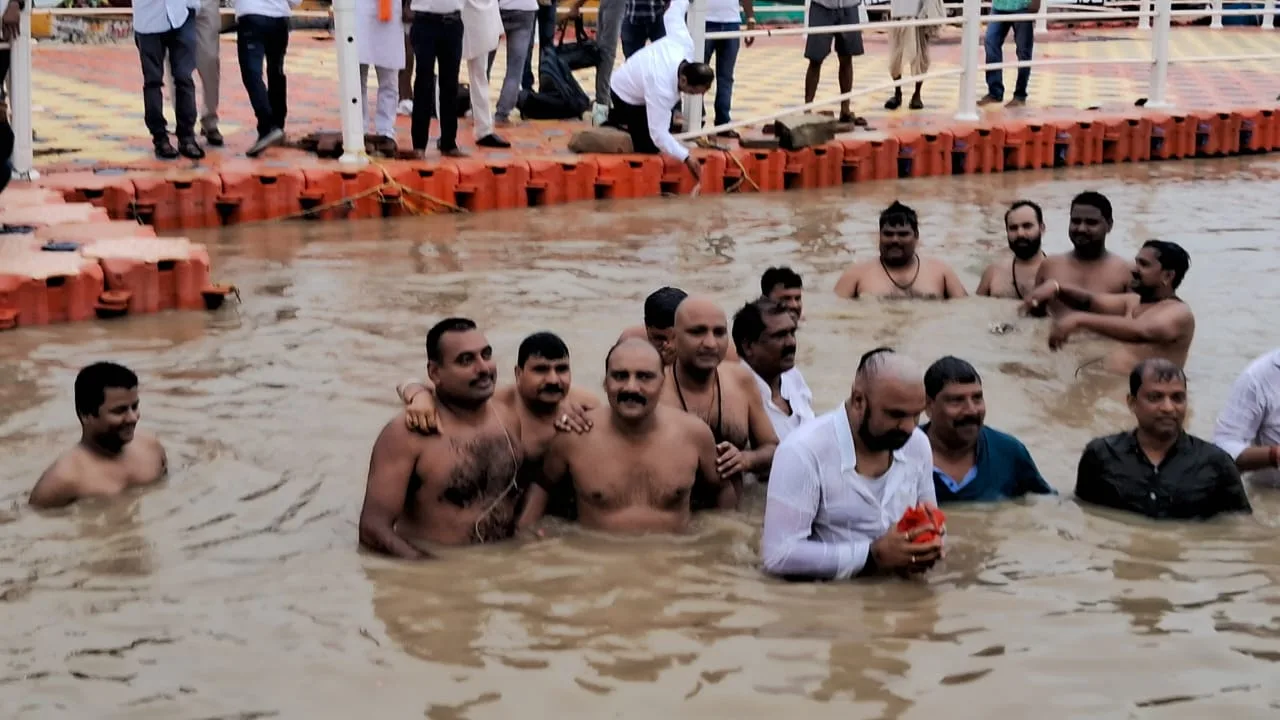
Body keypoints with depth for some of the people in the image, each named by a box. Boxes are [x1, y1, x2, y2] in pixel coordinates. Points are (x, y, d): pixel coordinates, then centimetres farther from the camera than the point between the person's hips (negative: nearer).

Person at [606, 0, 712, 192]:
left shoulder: (683, 43, -28)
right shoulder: (662, 90, -43)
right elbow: (658, 135, -40)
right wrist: (686, 157, -44)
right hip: (626, 100, -8)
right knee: (649, 147, -9)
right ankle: (610, 128, 6)